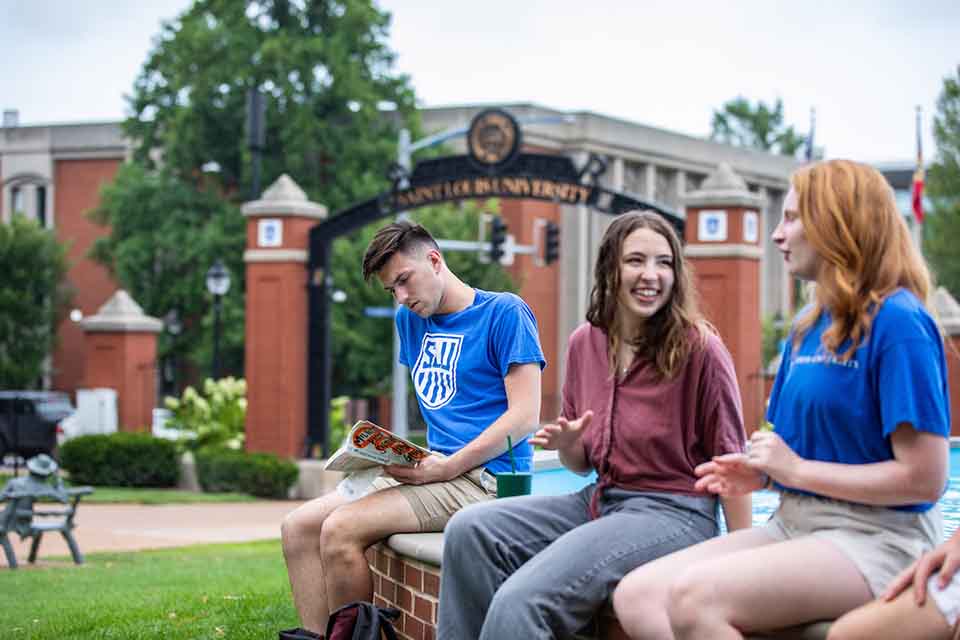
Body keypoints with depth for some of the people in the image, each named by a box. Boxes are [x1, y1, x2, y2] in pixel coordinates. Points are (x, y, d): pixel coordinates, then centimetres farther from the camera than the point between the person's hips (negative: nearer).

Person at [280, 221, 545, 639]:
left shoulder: (505, 312, -6)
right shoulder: (411, 320, 17)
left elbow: (524, 416, -12)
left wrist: (444, 468, -18)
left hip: (484, 476, -8)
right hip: (431, 470, 8)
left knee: (340, 529, -24)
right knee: (299, 527, -5)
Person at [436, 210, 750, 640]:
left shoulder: (699, 349, -9)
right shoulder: (585, 342, 8)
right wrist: (566, 446, -6)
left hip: (673, 512, -7)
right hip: (600, 500, 7)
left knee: (520, 602, -27)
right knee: (470, 530, -13)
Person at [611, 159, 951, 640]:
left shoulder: (897, 322, -12)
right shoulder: (809, 327, 15)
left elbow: (924, 479, -17)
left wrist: (797, 470, -12)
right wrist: (762, 473, 2)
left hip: (874, 541, -8)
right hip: (794, 526, 9)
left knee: (695, 595, -30)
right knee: (636, 596, -11)